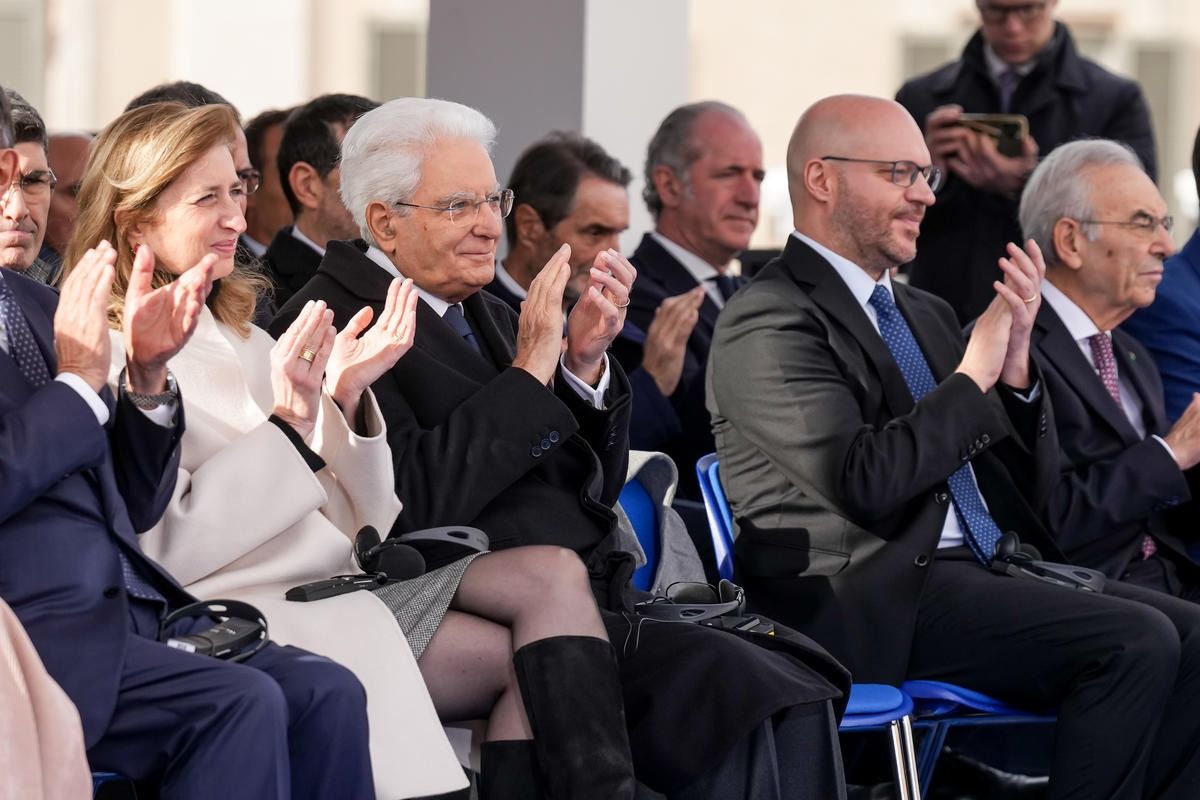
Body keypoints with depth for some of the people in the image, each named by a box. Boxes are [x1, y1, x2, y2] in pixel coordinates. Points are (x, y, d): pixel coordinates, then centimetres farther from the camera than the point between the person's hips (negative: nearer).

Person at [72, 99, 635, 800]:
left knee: (554, 576, -14)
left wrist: (344, 397, -3)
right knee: (532, 660, -25)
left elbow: (357, 519, 15)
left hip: (340, 574, 8)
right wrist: (290, 424, -17)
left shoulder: (233, 335, 21)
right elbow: (166, 550, -15)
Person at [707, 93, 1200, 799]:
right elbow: (864, 482, -18)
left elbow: (1032, 493, 18)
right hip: (878, 601, -8)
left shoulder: (928, 316, 22)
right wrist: (974, 376, -10)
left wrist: (1016, 367, 1)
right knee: (1135, 643, -24)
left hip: (985, 578, 8)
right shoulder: (770, 323, -4)